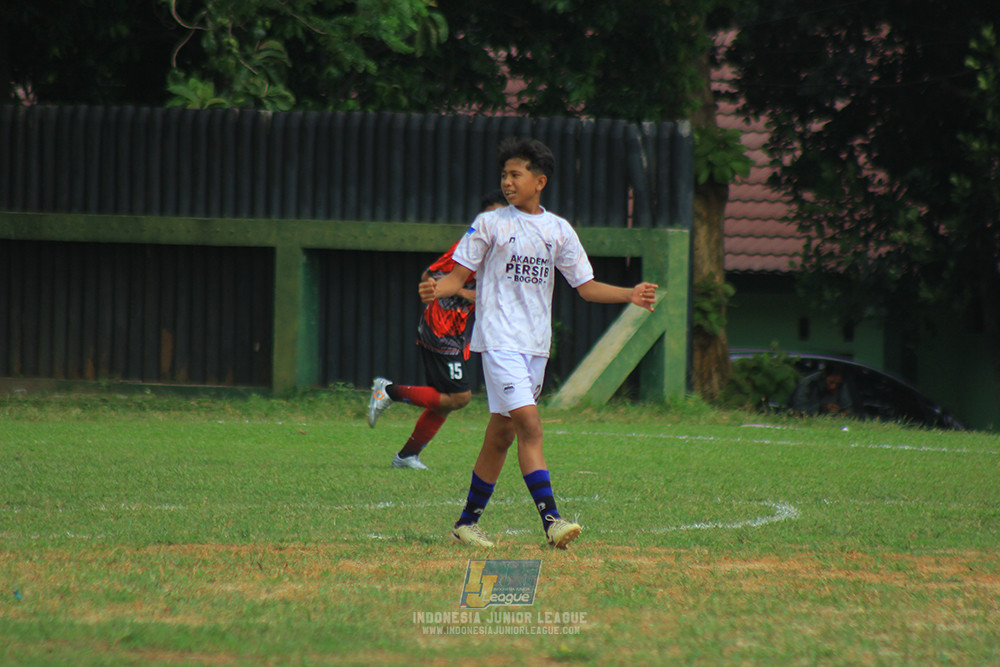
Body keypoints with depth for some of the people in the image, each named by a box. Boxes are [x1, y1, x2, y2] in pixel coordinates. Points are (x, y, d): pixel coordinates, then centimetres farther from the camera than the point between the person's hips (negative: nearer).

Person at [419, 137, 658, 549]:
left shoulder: (559, 231, 11)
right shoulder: (490, 224, 1)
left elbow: (585, 286, 14)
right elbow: (459, 275, 0)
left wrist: (630, 295, 0)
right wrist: (434, 290, -21)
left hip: (536, 344, 5)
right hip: (499, 340, -5)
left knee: (502, 435, 8)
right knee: (529, 424, -18)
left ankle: (468, 522, 18)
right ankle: (550, 519, -24)